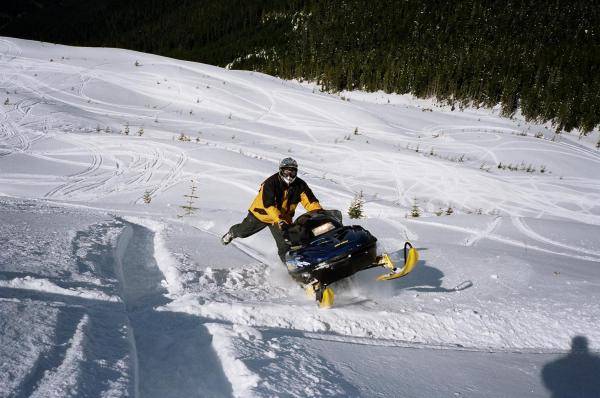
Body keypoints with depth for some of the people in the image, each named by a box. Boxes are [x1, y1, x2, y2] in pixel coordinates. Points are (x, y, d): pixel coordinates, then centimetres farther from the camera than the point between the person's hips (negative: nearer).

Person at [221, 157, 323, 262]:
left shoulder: (300, 185, -17)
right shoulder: (270, 183, -29)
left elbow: (310, 201, -20)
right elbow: (269, 205, -36)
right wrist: (280, 221, -47)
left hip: (284, 218, 2)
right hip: (262, 213, -1)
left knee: (285, 245, -11)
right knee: (243, 231, 22)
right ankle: (232, 232, 55)